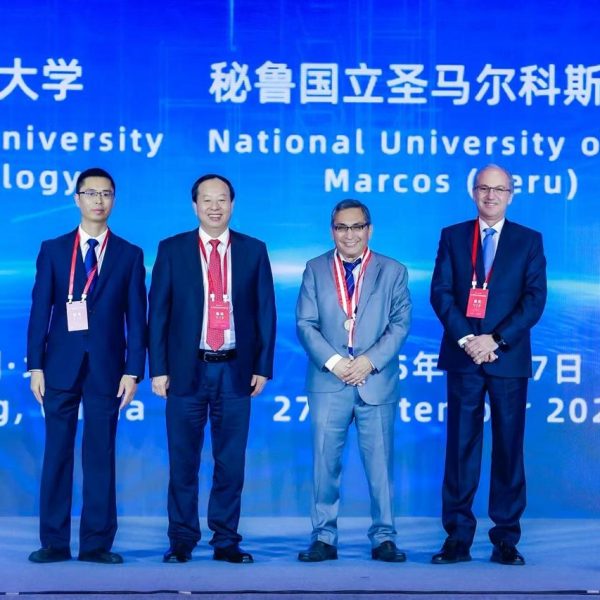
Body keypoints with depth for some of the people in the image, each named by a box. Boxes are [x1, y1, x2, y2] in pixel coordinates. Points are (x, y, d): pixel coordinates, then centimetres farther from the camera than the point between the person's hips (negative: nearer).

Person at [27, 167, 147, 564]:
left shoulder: (130, 255, 8)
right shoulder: (53, 250, 8)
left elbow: (137, 318, 4)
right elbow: (40, 311, 4)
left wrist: (133, 370, -4)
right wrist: (36, 366, -3)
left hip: (106, 368, 0)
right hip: (61, 366, 0)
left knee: (101, 456, 3)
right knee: (57, 454, 2)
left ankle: (97, 543, 8)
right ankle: (54, 543, 8)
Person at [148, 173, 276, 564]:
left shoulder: (254, 251, 6)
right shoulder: (172, 250, 4)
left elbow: (265, 312, 6)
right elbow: (159, 312, 2)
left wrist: (263, 367, 1)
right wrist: (159, 369, -3)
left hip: (235, 371, 1)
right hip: (187, 369, -1)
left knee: (231, 461, 5)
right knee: (183, 461, 4)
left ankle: (226, 542, 14)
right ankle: (182, 541, 13)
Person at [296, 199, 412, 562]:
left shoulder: (393, 271, 8)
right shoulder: (315, 270, 9)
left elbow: (400, 323, 0)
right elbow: (305, 324, 2)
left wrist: (369, 361, -12)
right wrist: (333, 362, -12)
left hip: (377, 382, 0)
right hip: (328, 383, 1)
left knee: (380, 463, 2)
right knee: (325, 463, 1)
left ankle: (384, 538, 11)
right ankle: (324, 539, 9)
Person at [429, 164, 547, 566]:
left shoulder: (529, 241, 7)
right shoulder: (452, 237, 10)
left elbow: (535, 299, -2)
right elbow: (441, 293, 1)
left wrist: (496, 340, -13)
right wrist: (466, 339, -13)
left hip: (508, 356, 0)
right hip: (463, 356, 1)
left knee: (509, 446, 3)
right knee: (461, 446, 1)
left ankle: (506, 539, 9)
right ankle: (458, 538, 5)